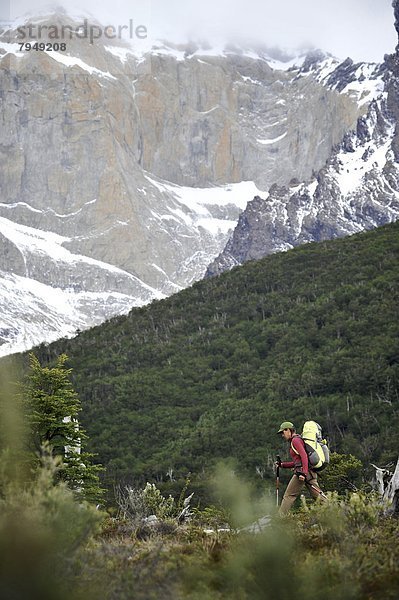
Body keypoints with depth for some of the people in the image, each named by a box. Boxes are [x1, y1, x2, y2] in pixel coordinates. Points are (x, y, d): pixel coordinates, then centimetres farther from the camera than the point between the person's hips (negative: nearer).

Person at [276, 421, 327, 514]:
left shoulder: (295, 440, -5)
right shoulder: (298, 440, 24)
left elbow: (304, 456, -19)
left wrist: (303, 473, -26)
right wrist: (282, 464, 24)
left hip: (303, 471, -10)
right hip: (311, 472, 10)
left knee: (289, 496, -5)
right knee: (317, 495, 6)